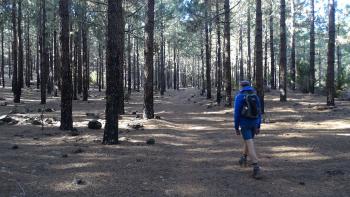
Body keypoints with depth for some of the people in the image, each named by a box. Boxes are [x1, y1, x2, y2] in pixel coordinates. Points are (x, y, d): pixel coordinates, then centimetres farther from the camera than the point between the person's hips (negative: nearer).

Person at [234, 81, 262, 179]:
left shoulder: (239, 97, -10)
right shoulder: (255, 96, 6)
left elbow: (237, 113, -12)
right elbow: (259, 112, 7)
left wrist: (236, 128, -5)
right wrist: (258, 126, 13)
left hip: (245, 124, -6)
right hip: (254, 123, 6)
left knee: (250, 145, -9)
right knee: (248, 140, 27)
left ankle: (256, 169, -17)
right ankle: (243, 159, 46)